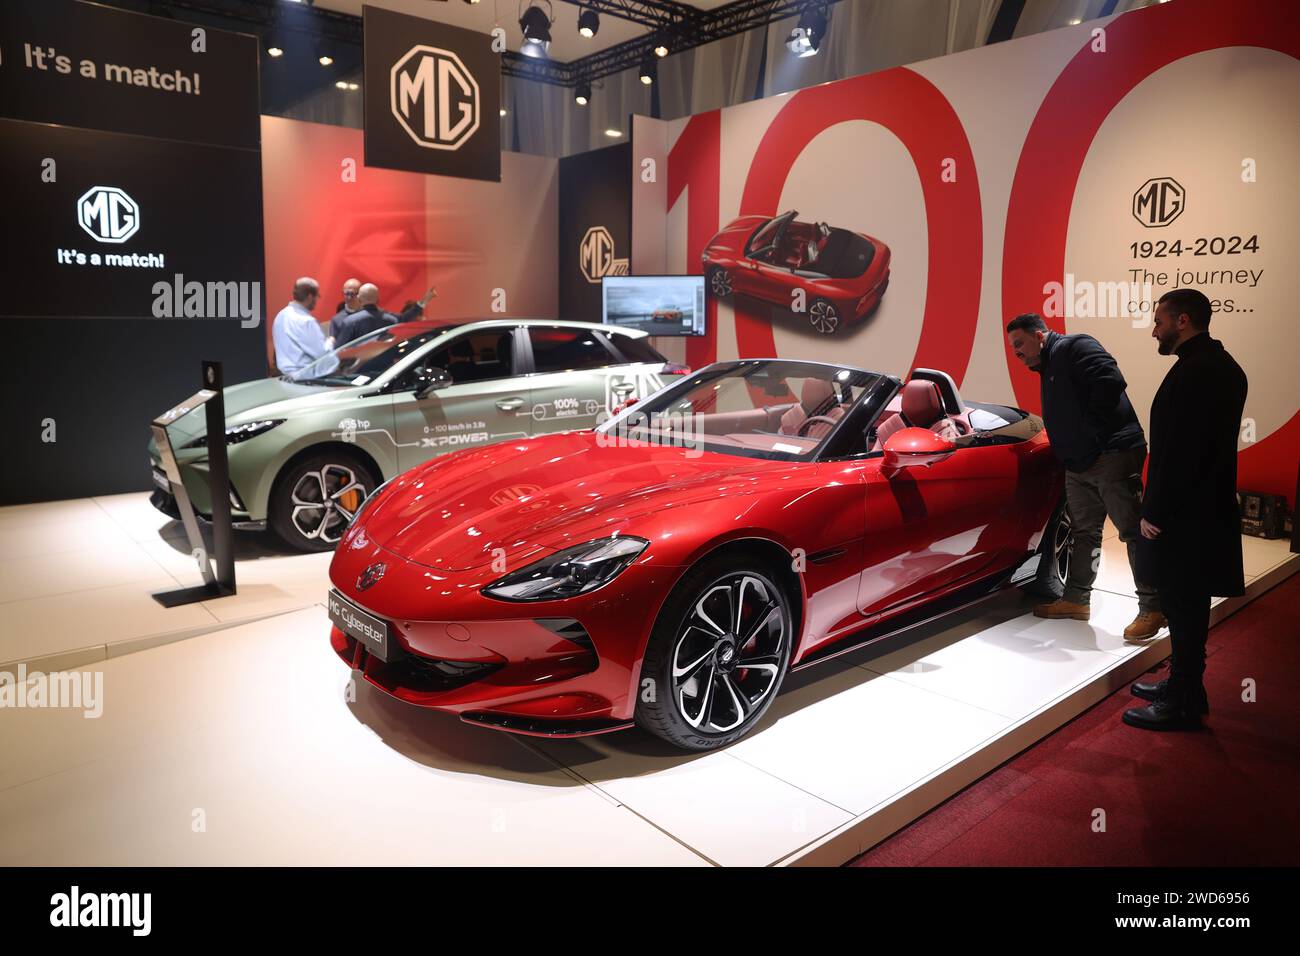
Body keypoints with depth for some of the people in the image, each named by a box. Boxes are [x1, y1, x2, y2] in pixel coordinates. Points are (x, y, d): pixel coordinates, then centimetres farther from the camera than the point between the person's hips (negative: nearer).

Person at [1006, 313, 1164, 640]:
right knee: (1083, 532, 16)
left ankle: (1152, 608, -1)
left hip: (1112, 456, -10)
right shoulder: (1047, 369, 21)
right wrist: (1068, 451, 12)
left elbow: (1112, 381, -22)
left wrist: (1092, 428, -19)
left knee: (1133, 530, -6)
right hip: (1079, 464, 10)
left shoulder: (1075, 347, -8)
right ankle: (1076, 599, 25)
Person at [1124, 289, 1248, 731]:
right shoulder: (1223, 366, 13)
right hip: (1208, 508, 10)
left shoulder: (1192, 371, -20)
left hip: (1185, 515, -10)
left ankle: (1182, 704, 10)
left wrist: (1155, 513, -16)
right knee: (1188, 605, 18)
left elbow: (1177, 450, -23)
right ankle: (1184, 686, 31)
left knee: (1183, 607, 0)